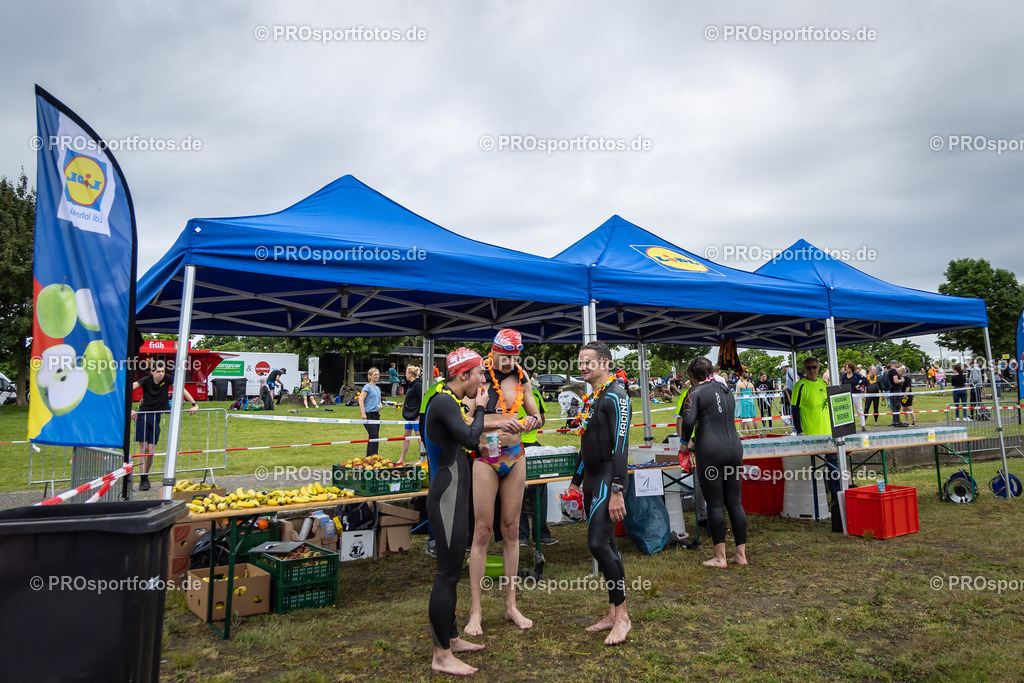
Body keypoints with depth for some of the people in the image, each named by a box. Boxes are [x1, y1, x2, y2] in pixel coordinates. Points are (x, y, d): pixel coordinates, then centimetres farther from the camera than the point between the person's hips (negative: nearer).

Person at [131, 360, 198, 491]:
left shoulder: (167, 379, -4)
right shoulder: (146, 380, -9)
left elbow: (182, 390, -3)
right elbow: (130, 388, -21)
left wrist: (194, 404, -11)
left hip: (157, 417, 2)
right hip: (143, 415, -2)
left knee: (151, 450, 0)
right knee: (143, 447, -3)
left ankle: (145, 476, 19)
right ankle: (143, 480, 2)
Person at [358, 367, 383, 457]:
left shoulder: (378, 388, 17)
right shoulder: (367, 387, -6)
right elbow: (361, 400, -15)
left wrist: (380, 406, 6)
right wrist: (363, 413, -23)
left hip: (376, 415, 8)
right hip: (369, 415, -8)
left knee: (372, 439, 11)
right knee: (374, 437, -14)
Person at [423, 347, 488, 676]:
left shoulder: (449, 402, 14)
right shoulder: (444, 402, -17)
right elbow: (471, 439, -27)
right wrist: (480, 408, -11)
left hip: (453, 498, 11)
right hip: (447, 500, -11)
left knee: (452, 571, 18)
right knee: (447, 574, -3)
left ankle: (451, 638, 32)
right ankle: (442, 656, 8)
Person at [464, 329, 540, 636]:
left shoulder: (521, 376, 5)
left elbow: (536, 414, 13)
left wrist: (532, 421, -10)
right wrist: (497, 423, -29)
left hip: (515, 456, 5)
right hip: (485, 457, -4)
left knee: (511, 530, 10)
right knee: (483, 531, -1)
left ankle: (511, 605, 21)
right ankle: (475, 610, 10)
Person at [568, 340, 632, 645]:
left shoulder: (615, 397, -11)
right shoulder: (590, 399, 16)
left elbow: (620, 446, -19)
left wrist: (617, 491, -24)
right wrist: (576, 482, 23)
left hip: (608, 479, -9)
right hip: (592, 479, 9)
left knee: (598, 543, -13)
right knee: (605, 546, 11)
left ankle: (622, 616, 0)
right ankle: (612, 614, 20)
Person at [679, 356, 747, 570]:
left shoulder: (696, 392, -4)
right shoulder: (725, 390, 17)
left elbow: (688, 420, -19)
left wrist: (687, 441, 0)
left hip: (711, 451, -6)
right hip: (734, 448, 6)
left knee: (714, 504, 0)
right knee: (734, 502, 11)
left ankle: (720, 557, 6)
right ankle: (741, 554, 16)